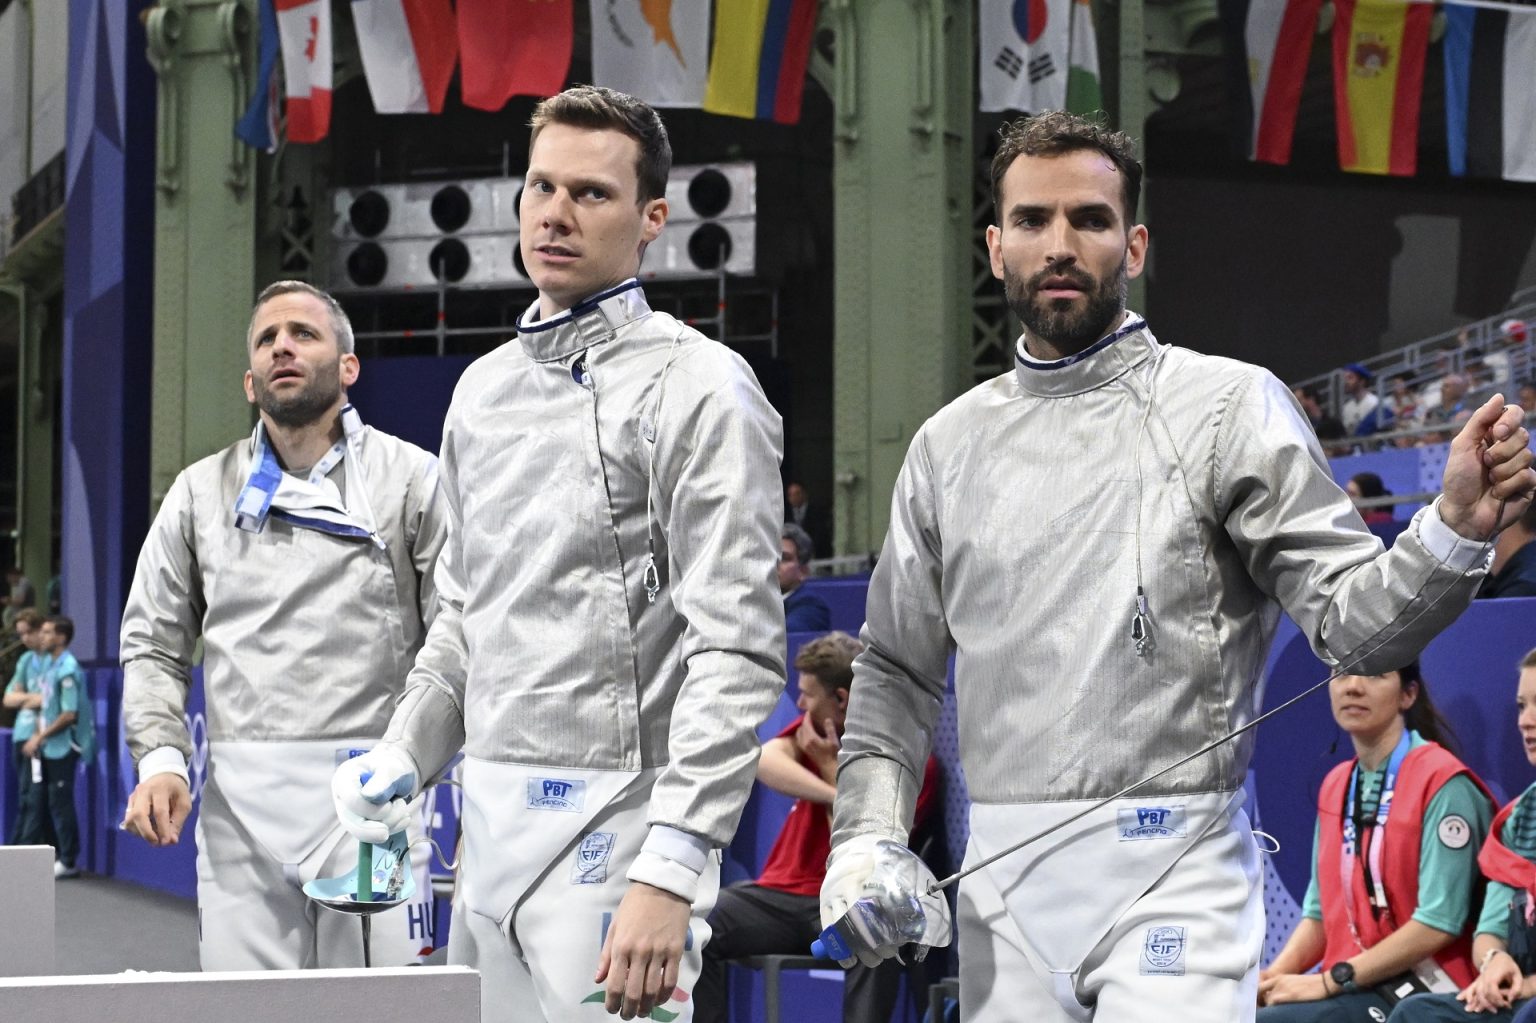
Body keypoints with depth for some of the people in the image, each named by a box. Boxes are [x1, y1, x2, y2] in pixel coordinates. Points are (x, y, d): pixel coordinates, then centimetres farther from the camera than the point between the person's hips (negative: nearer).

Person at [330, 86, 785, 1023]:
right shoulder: (484, 389, 15)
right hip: (491, 819, 7)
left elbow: (737, 651, -16)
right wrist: (403, 755, 10)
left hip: (612, 823, -7)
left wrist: (670, 873, -23)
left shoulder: (697, 388, -9)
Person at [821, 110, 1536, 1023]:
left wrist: (1455, 531, -29)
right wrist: (865, 838, 2)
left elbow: (1353, 621, -10)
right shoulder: (950, 443, 10)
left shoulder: (1230, 407, -3)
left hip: (1170, 874, -4)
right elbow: (899, 670, 15)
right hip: (1001, 883, 5)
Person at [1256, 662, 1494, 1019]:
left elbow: (1440, 923, -16)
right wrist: (1273, 976, -3)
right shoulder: (1335, 786, 14)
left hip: (1418, 988, -7)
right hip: (1347, 984, 7)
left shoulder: (1443, 783, -10)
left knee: (1269, 1018, -26)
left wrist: (1331, 981, -16)